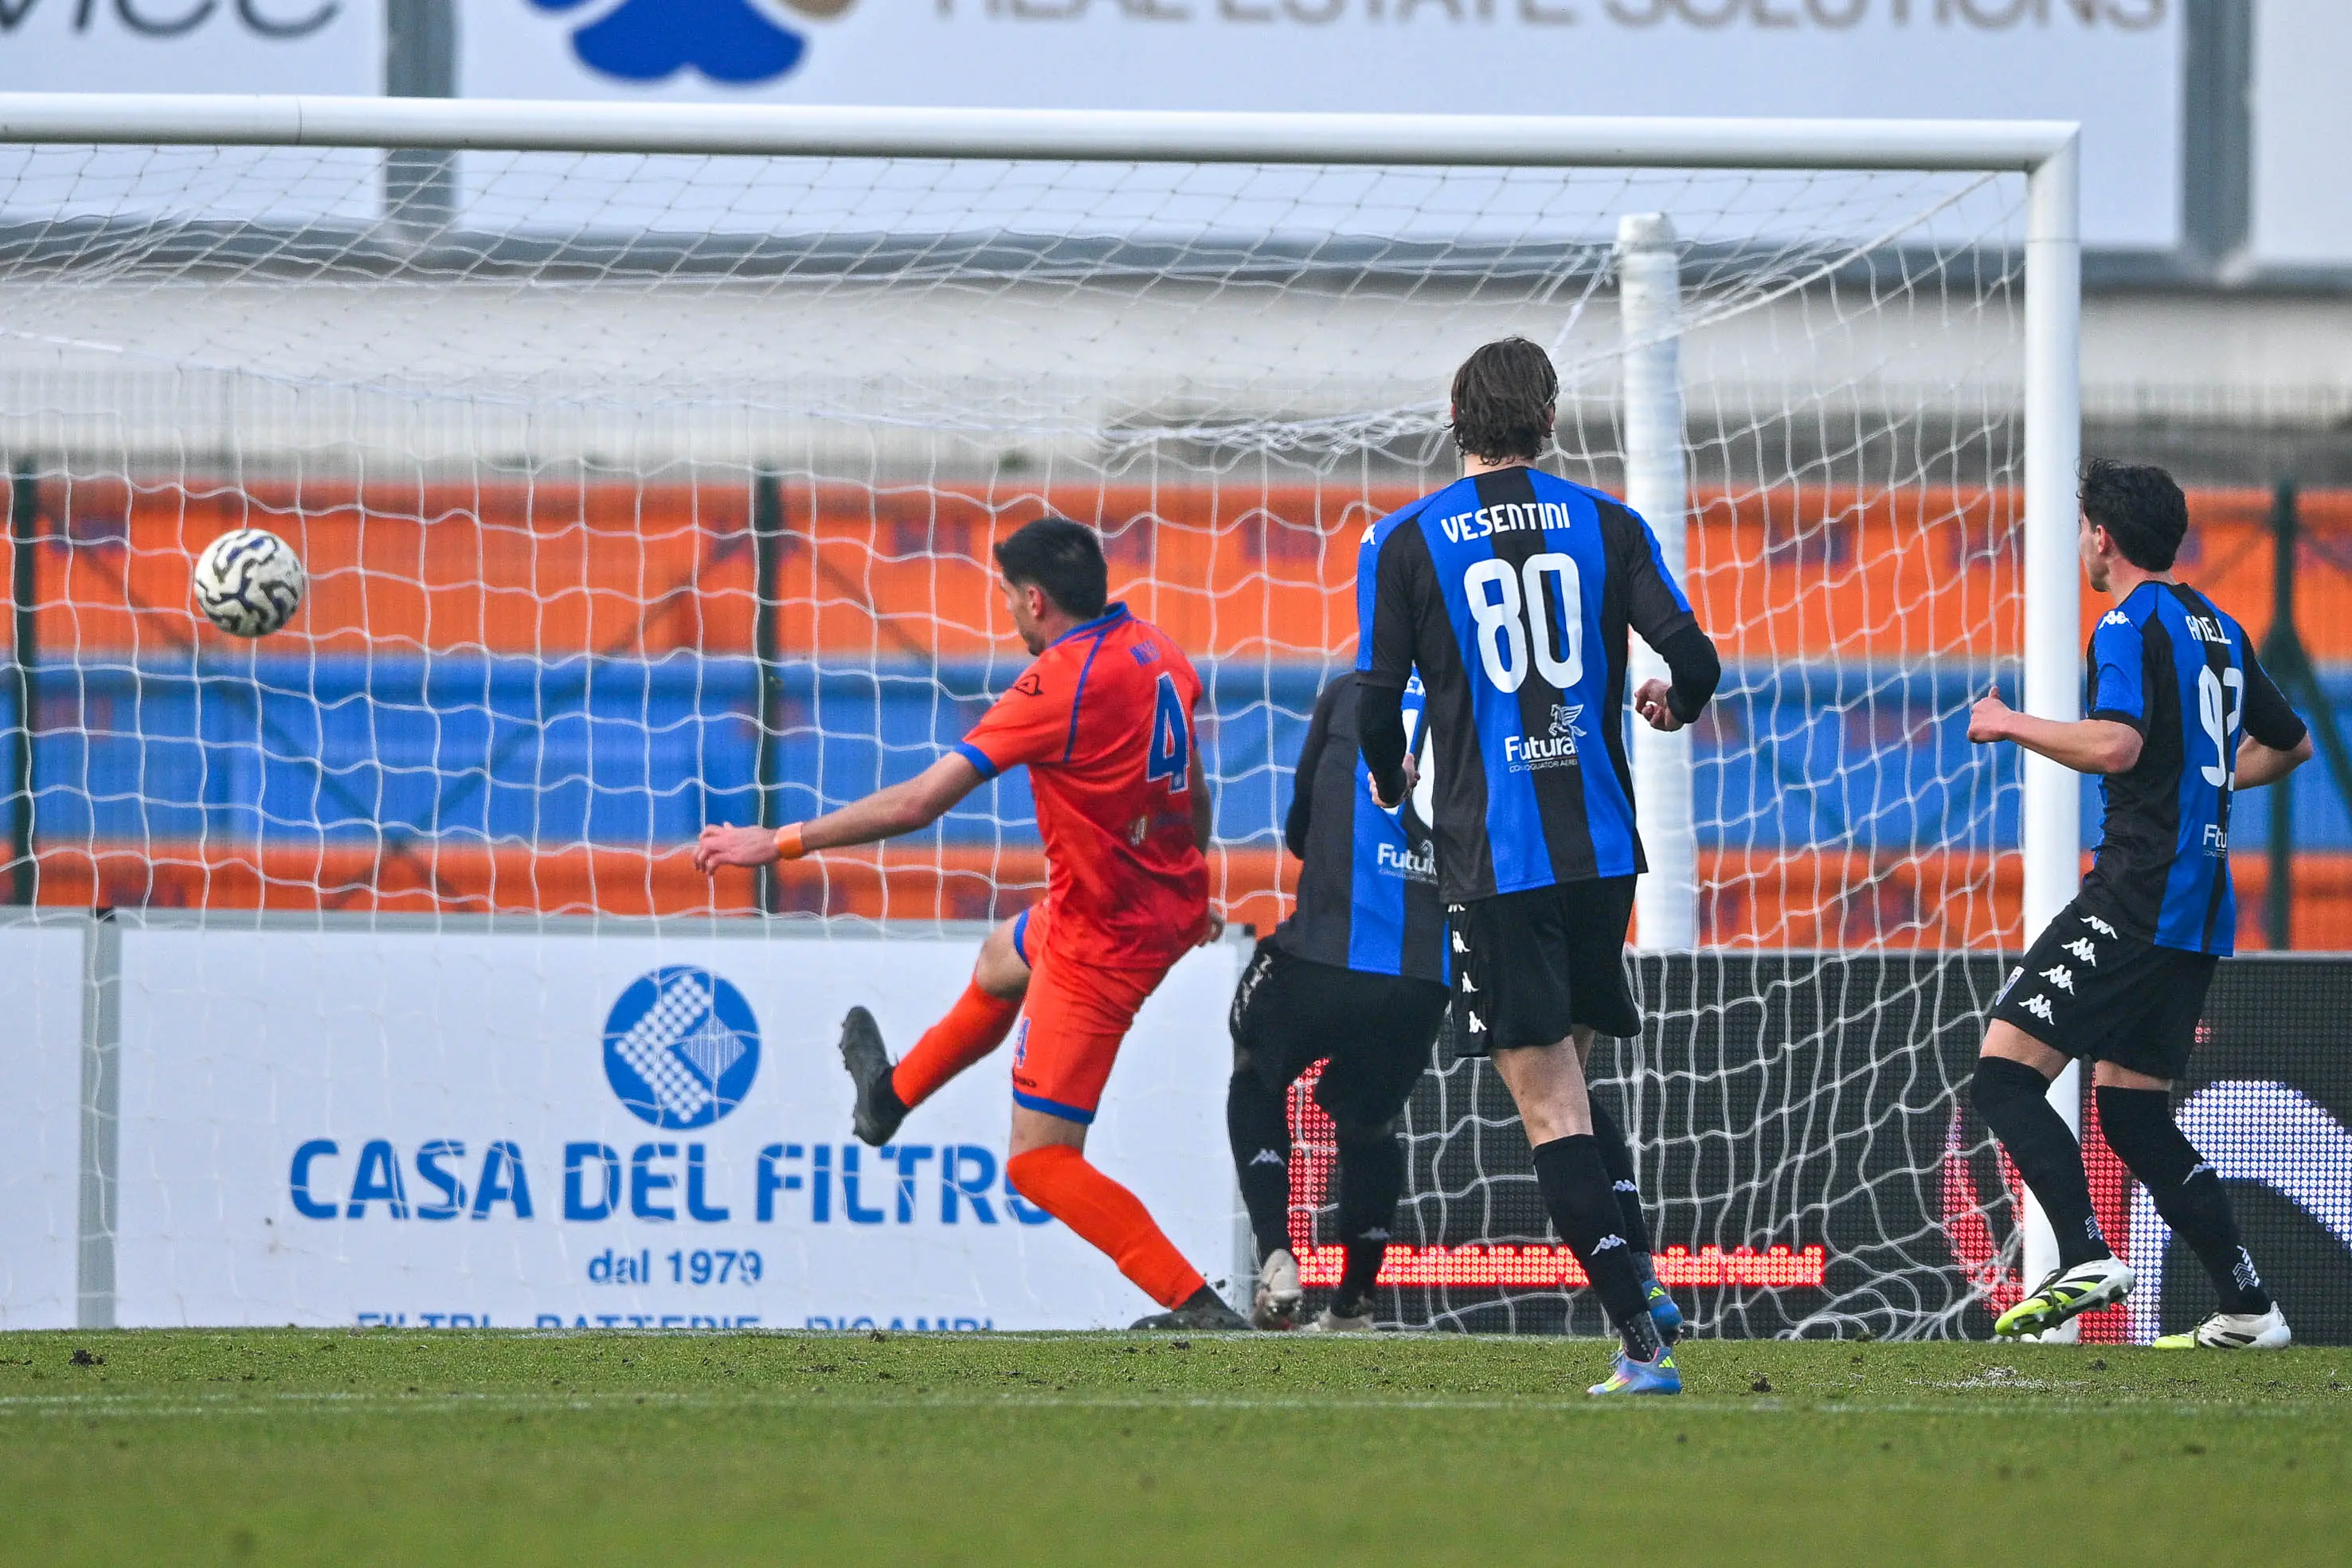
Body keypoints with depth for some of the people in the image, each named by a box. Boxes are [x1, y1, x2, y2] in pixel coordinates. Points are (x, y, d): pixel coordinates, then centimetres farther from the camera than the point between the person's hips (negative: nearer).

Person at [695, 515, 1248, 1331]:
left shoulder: (1060, 683, -24)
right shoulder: (1158, 651, 0)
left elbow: (916, 804, -23)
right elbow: (1194, 792, 15)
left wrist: (781, 842, -15)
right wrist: (1195, 894, 33)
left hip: (1101, 943, -9)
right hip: (1168, 908, 9)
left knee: (1040, 1161, -3)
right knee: (1000, 965, 37)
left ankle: (1199, 1307, -9)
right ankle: (892, 1094, 63)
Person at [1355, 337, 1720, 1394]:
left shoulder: (1404, 544, -1)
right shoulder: (1605, 526, 4)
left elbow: (1376, 701, -5)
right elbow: (1695, 661, -1)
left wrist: (1392, 781, 17)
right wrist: (1674, 703, 23)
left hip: (1492, 859, -3)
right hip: (1600, 844, 3)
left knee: (1548, 1098, -5)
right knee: (1574, 1067, 22)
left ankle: (1642, 1339, -15)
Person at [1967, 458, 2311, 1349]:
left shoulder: (2132, 625, -8)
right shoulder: (2216, 629, 18)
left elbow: (2116, 744, -24)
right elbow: (2287, 743, 29)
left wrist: (2011, 725, -10)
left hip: (2138, 898, -9)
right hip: (2201, 907, 9)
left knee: (2005, 1068, -11)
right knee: (2131, 1109, 14)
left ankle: (2086, 1258, -27)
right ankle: (2247, 1310, 8)